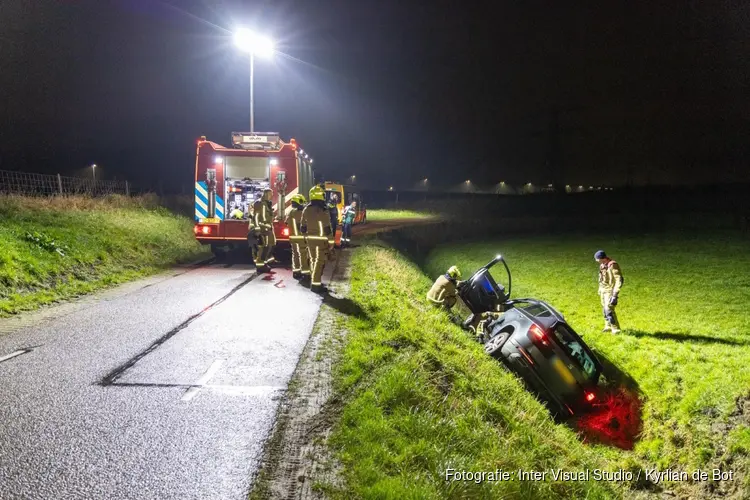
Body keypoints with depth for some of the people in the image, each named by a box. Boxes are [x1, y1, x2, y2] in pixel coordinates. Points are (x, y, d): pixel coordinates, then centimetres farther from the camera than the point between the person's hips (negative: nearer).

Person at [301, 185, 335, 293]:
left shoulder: (306, 210, 4)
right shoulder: (322, 210, -17)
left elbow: (302, 227, 10)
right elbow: (327, 228, -17)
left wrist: (305, 236, 22)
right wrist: (331, 242, -12)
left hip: (310, 239, 6)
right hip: (321, 239, -6)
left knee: (313, 259, 17)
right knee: (320, 261, -2)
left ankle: (314, 280, 26)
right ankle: (316, 284, -4)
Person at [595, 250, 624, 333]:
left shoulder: (613, 265, -21)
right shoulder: (602, 265, 6)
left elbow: (619, 280, -22)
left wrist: (615, 294, -25)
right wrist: (600, 290, 22)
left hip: (610, 291, -9)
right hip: (603, 290, 9)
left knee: (609, 309, -14)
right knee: (604, 309, 15)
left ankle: (615, 329, -5)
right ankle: (608, 326, 29)